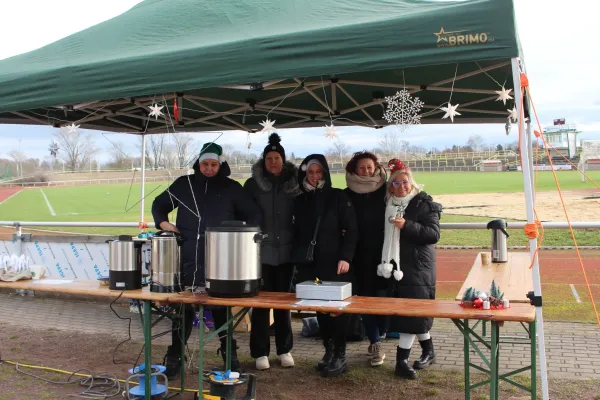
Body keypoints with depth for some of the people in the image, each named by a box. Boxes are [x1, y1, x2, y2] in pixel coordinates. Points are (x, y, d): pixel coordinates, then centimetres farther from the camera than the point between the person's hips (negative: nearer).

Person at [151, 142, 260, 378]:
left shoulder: (232, 188, 6)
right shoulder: (184, 184, 9)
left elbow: (254, 215, 9)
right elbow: (159, 205, 19)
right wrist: (163, 223, 1)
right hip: (188, 259, 1)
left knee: (221, 306, 7)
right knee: (183, 307, 5)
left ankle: (229, 354, 22)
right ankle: (174, 357, 15)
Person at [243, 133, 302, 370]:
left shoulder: (293, 183, 6)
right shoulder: (253, 184, 2)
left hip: (286, 250, 2)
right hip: (261, 251, -1)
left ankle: (284, 349, 20)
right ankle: (260, 352, 10)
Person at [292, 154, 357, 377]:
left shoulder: (338, 197, -2)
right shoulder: (300, 201, 11)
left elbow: (351, 230, -6)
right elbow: (297, 233, 15)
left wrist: (345, 257, -15)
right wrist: (298, 261, 9)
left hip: (335, 265, -4)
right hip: (309, 265, 4)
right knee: (319, 309, 8)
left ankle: (340, 356, 6)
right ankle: (329, 351, 20)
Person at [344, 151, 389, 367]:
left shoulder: (385, 192, 1)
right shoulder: (348, 194, 4)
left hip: (382, 253, -1)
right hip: (359, 255, 1)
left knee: (382, 296, -1)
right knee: (365, 298, 3)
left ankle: (377, 339, 21)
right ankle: (376, 343, 13)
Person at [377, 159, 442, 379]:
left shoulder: (424, 204, -5)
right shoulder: (389, 205, 11)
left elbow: (434, 234, -14)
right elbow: (384, 234, 24)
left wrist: (407, 226, -24)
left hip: (417, 266, -5)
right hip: (395, 265, 5)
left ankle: (402, 359, -4)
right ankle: (428, 350, 28)